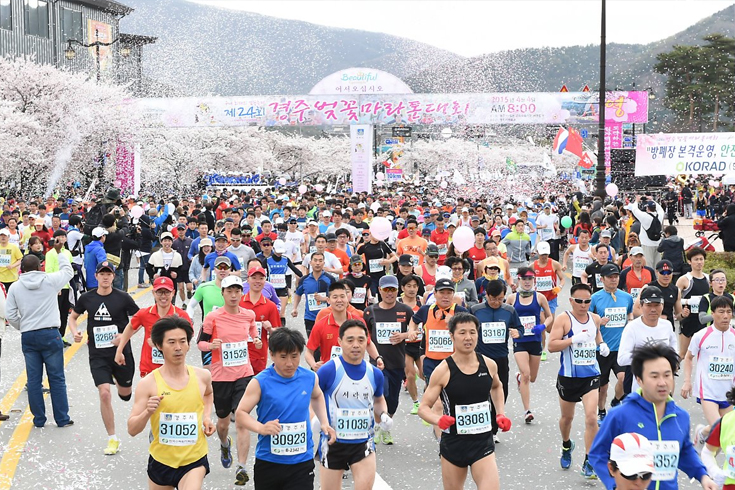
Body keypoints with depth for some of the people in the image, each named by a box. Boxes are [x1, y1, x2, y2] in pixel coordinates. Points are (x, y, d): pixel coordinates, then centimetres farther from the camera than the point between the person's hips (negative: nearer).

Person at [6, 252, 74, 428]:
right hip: (50, 334, -2)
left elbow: (10, 315, 1)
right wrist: (61, 254, 29)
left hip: (28, 336, 2)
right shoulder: (50, 280, -4)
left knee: (34, 379, 10)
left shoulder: (15, 287, 2)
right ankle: (62, 418, 9)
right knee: (57, 378, 5)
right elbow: (68, 271, 15)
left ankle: (39, 419, 15)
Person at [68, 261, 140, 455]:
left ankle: (117, 379, 53)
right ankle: (113, 439, 0)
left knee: (125, 394, 14)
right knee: (104, 394, -12)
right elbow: (73, 317, 16)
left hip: (122, 353, 0)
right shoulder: (86, 298, 0)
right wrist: (75, 332, -5)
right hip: (98, 355, 0)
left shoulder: (123, 297, -7)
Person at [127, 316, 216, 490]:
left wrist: (207, 416, 5)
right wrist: (147, 412, -29)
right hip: (161, 461, 0)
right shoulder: (148, 384, -12)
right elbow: (132, 430, -11)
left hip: (194, 461, 0)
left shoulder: (202, 376, -4)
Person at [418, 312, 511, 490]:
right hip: (453, 444, -1)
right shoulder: (443, 370, -13)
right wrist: (439, 420, -28)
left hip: (483, 443, 2)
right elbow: (423, 407, -8)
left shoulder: (489, 365, -1)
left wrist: (501, 414, 10)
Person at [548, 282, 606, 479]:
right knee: (567, 417, 17)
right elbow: (551, 346, -18)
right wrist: (574, 339, -27)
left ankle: (588, 461, -4)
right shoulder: (563, 319, -11)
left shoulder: (595, 318, 4)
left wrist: (602, 344, 6)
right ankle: (566, 445, 47)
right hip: (569, 376, -2)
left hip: (591, 375, 2)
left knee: (591, 417, -13)